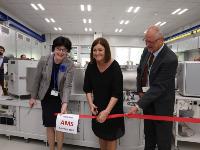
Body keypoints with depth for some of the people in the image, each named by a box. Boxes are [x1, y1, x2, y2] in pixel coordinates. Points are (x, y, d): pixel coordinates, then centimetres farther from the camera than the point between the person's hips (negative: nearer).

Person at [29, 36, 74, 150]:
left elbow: (68, 85, -21)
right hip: (46, 97, 1)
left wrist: (65, 103, -33)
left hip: (60, 98, -1)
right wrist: (33, 97, 4)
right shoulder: (44, 60, -14)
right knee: (49, 125, 10)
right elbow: (37, 79, -2)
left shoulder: (70, 65, -17)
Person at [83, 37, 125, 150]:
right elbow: (87, 88, -2)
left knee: (111, 136, 12)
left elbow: (117, 92, -24)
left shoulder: (115, 67, -22)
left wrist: (107, 111, -30)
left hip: (112, 107, -4)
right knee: (101, 134, 21)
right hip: (97, 106, 4)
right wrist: (91, 103, -14)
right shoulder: (91, 66, -10)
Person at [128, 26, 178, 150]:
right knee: (148, 133, 21)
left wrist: (138, 106, -27)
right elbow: (140, 71, 11)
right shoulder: (147, 51, -3)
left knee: (163, 139, 10)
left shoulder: (170, 59, -25)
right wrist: (140, 90, 1)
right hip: (148, 97, 6)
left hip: (161, 103, -6)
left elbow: (158, 87, -26)